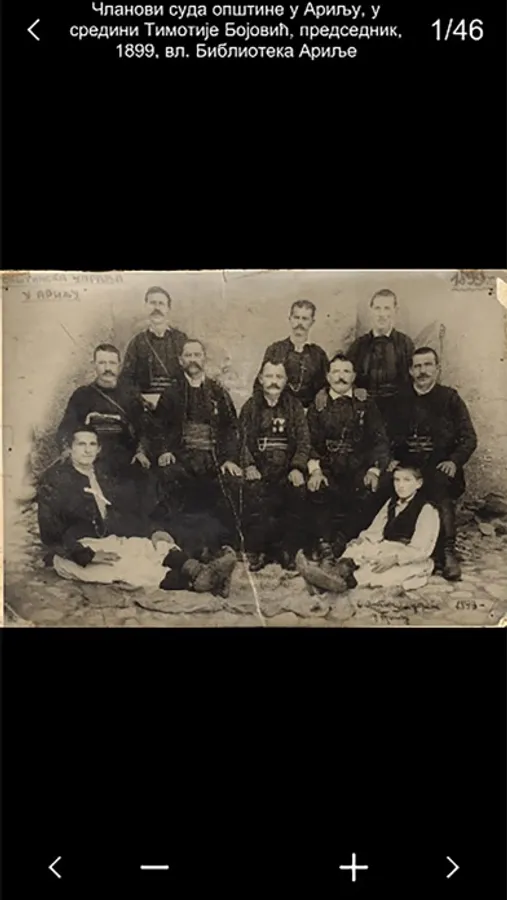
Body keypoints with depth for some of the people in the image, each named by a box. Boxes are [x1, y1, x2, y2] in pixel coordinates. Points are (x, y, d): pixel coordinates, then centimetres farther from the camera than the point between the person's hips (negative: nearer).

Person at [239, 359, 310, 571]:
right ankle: (256, 552, -12)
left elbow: (304, 440, 7)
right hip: (259, 469, 0)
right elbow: (243, 439, 6)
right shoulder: (251, 406, 12)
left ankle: (287, 552, -8)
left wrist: (297, 468, -7)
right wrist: (248, 465, -9)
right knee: (254, 495, -25)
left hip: (286, 469, 1)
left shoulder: (294, 407, 12)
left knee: (297, 494, -23)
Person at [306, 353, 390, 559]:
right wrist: (315, 469, -18)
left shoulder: (366, 404, 11)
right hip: (328, 467, 0)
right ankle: (324, 544, -15)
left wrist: (374, 470, -14)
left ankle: (343, 540, -13)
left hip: (360, 467, 0)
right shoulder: (318, 405, 11)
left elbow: (380, 440, 4)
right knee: (316, 490, -31)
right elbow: (310, 441, 1)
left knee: (368, 492, -30)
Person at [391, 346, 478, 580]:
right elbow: (393, 438, 16)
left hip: (439, 466, -3)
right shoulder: (402, 400, 16)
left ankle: (447, 553, -28)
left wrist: (454, 461, -13)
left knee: (439, 487, -34)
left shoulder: (450, 398, 7)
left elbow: (469, 438, 3)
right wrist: (391, 459, -4)